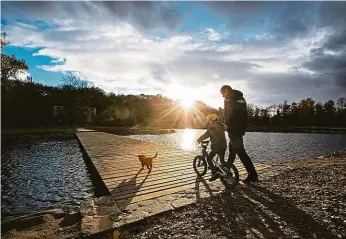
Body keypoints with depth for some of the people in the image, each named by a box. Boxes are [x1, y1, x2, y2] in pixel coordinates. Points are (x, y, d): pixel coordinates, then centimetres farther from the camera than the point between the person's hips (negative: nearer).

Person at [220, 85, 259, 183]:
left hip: (234, 127, -10)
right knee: (232, 148, 21)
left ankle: (253, 174, -9)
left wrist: (226, 124, -24)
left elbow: (231, 112, -22)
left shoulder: (229, 97, -5)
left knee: (240, 151, -9)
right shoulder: (240, 97, 22)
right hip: (241, 127, 10)